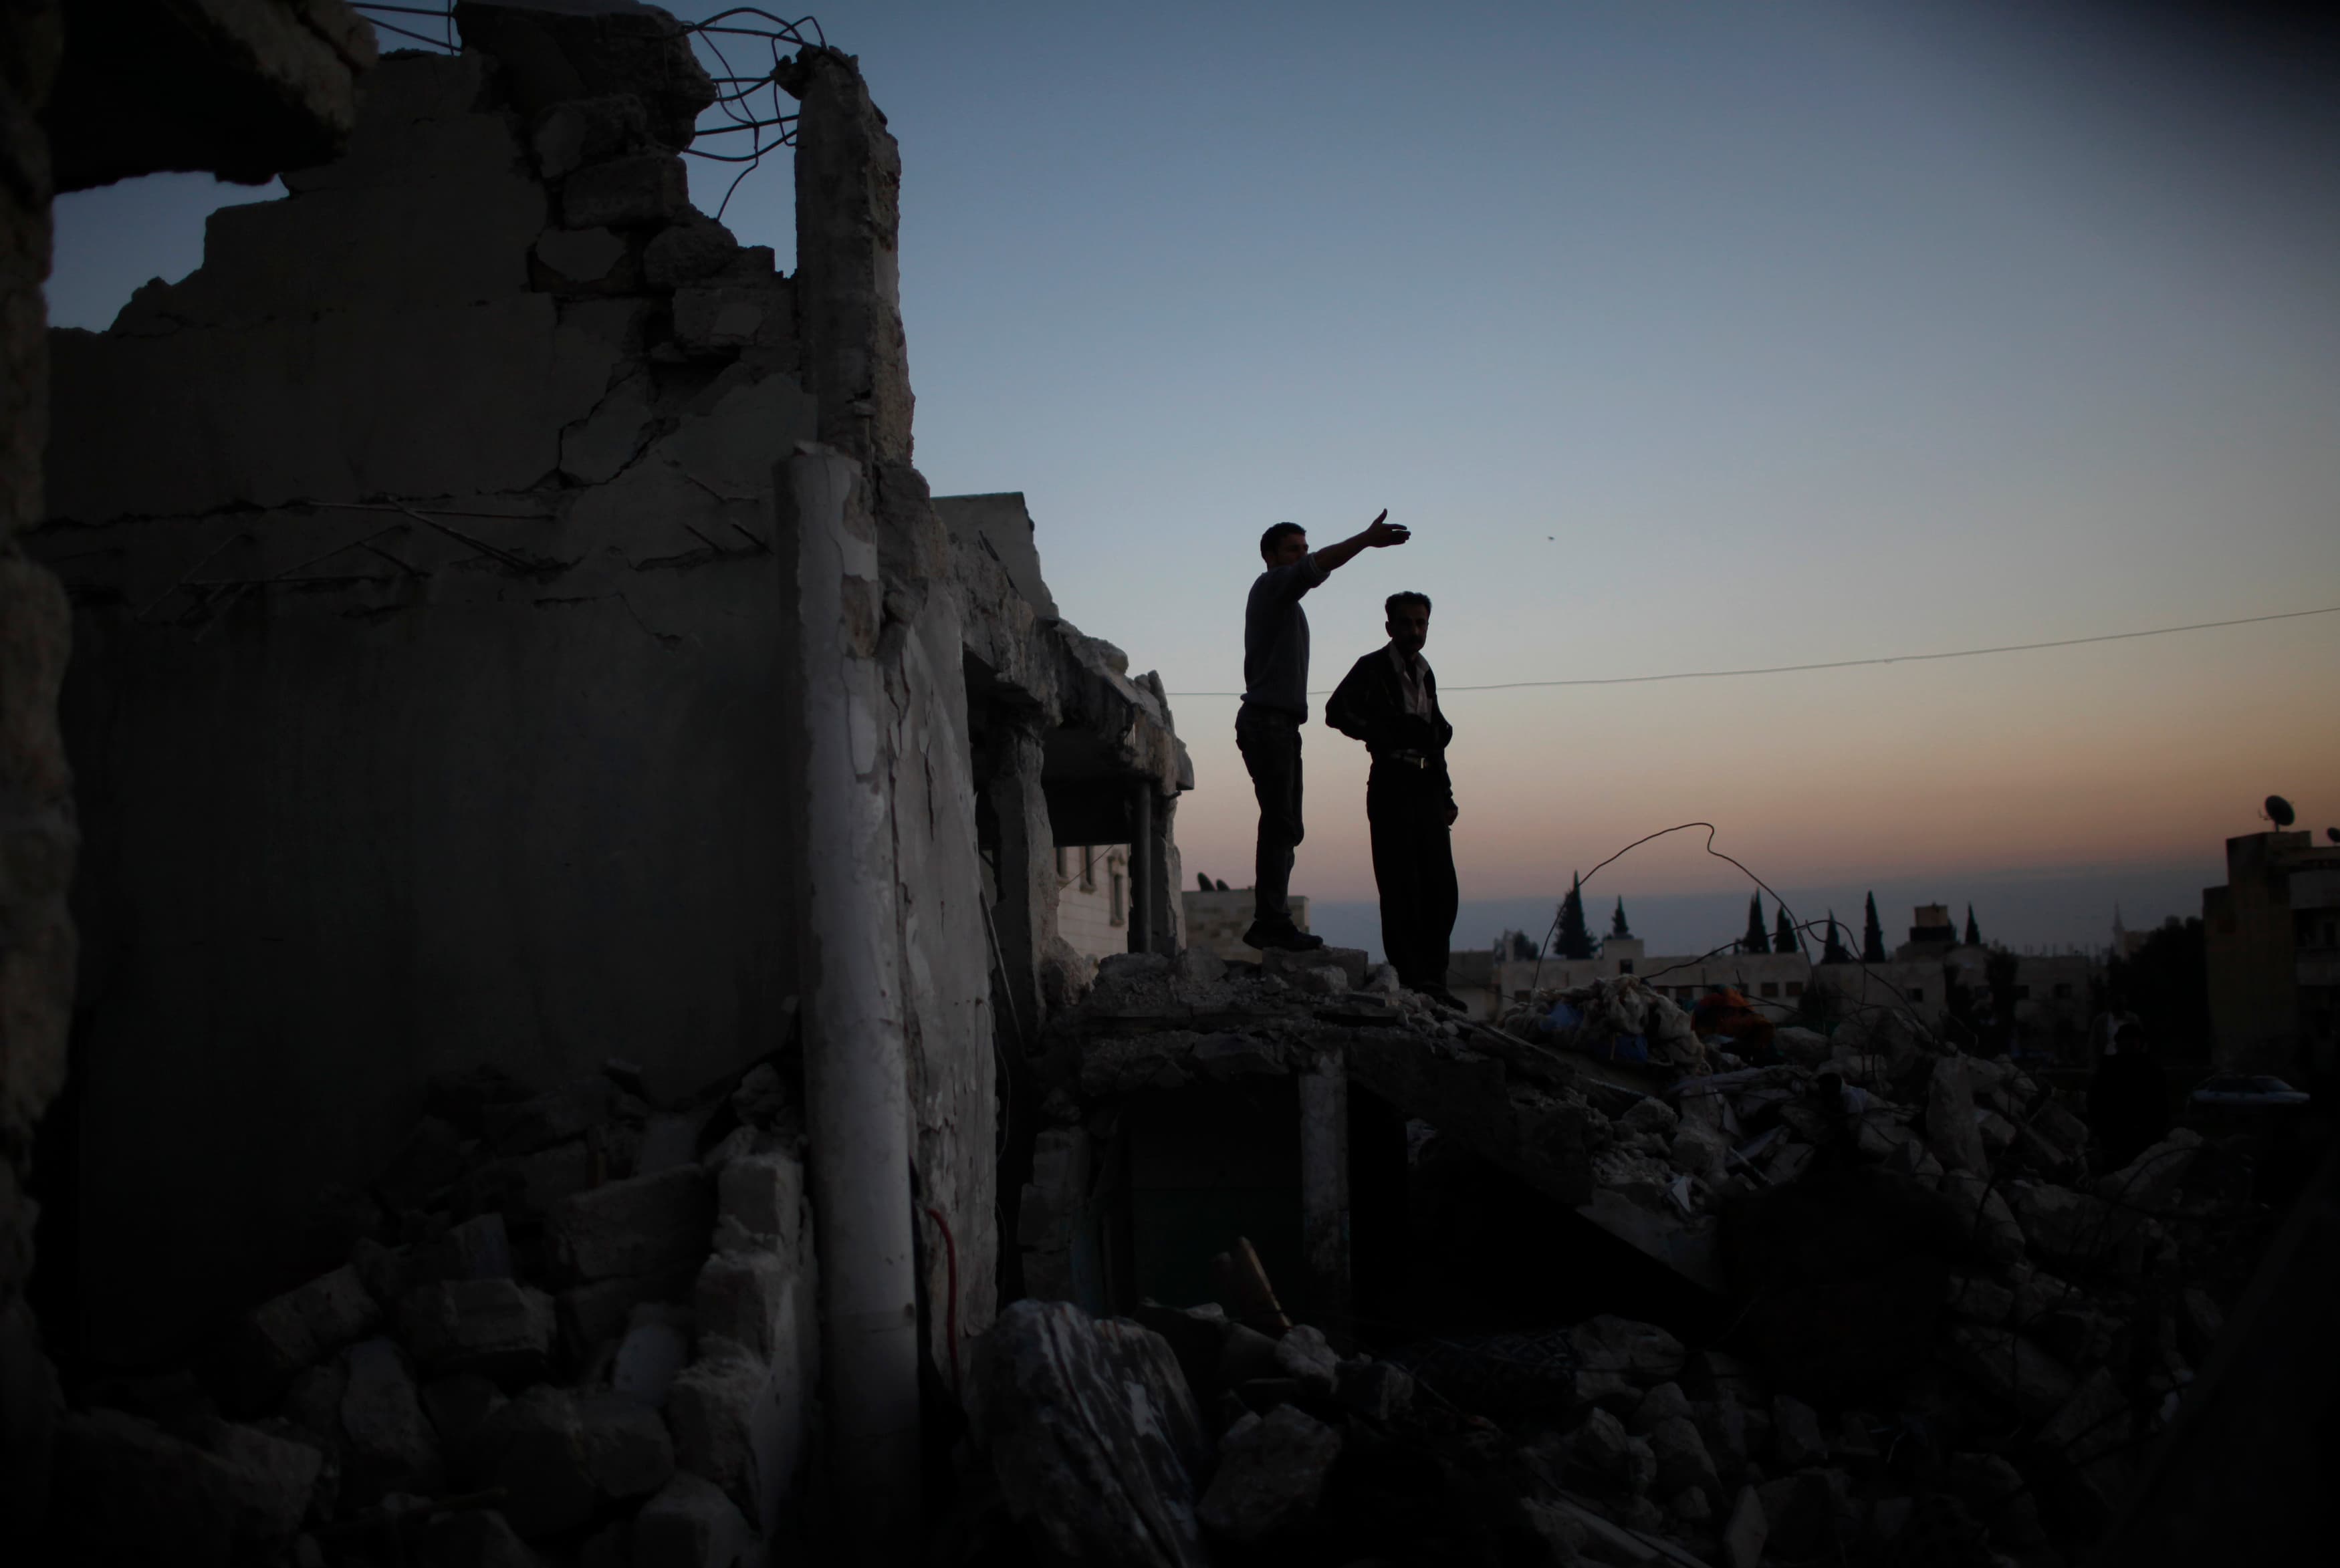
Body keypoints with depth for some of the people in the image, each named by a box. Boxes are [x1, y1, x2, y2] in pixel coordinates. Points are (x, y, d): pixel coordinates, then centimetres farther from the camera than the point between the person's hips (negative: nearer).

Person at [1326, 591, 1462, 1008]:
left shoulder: (1426, 675, 22)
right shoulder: (1372, 668, 2)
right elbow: (1337, 711, -13)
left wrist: (1446, 796, 17)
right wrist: (1387, 732, -17)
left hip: (1428, 789, 7)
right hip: (1392, 784, -6)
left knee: (1441, 887, 3)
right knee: (1401, 886, -7)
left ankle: (1434, 980, 10)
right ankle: (1412, 980, -6)